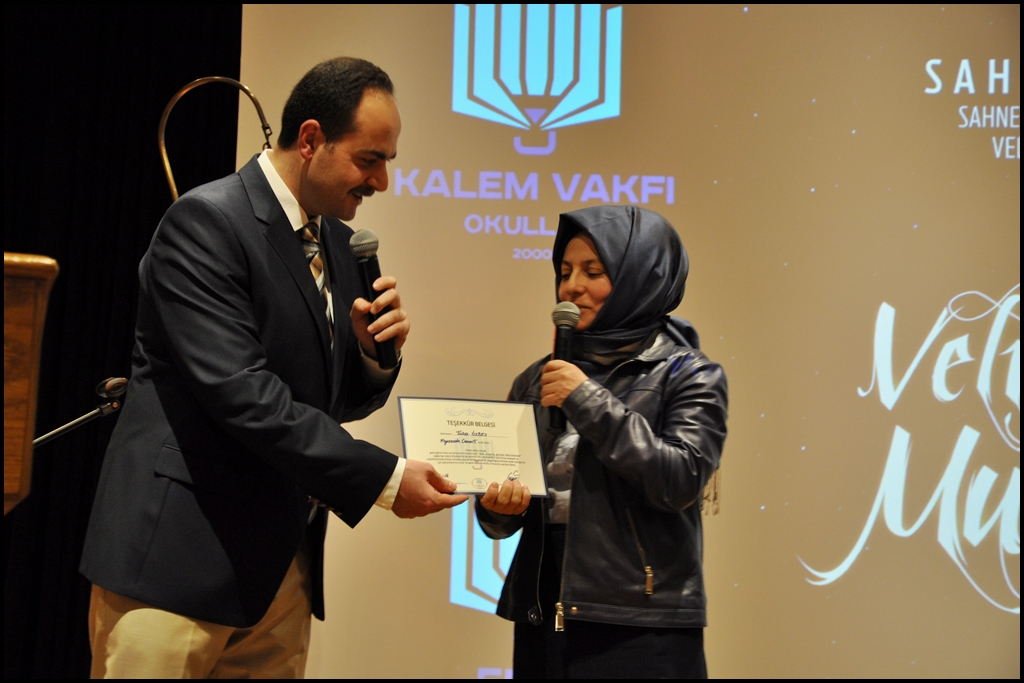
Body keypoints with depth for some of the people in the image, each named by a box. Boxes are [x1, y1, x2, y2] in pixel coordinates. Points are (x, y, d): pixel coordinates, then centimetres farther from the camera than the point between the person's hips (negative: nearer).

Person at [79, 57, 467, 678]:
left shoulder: (336, 238, 11)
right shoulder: (207, 221, -13)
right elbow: (240, 394, -22)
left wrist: (376, 348, -5)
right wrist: (384, 478, -20)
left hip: (285, 565, 7)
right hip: (179, 557, -7)